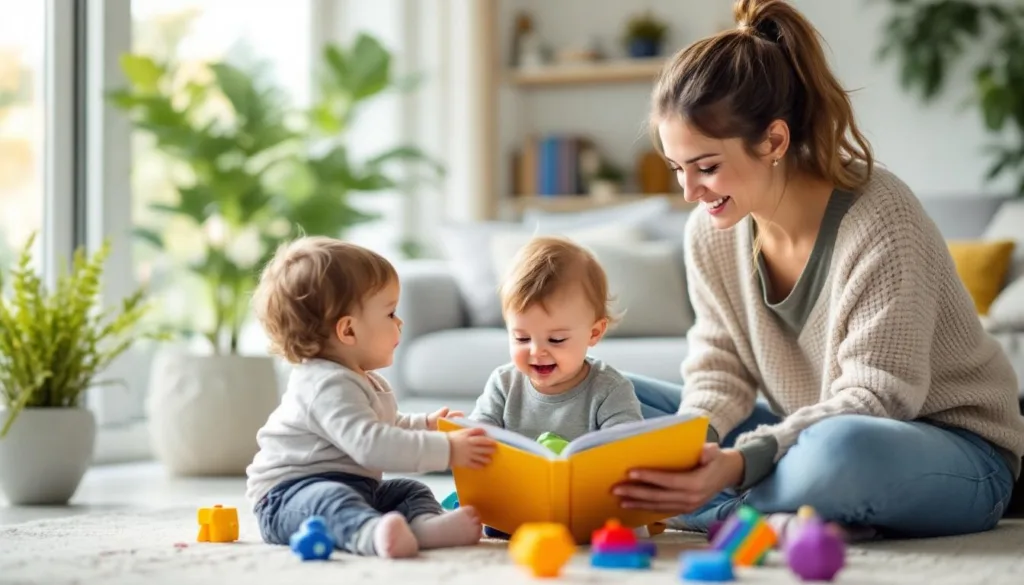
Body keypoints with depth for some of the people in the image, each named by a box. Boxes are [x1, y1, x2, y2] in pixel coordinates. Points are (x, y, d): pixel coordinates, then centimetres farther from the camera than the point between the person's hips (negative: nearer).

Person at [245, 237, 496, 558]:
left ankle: (424, 523, -34)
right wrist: (445, 450, -31)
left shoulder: (363, 381, 16)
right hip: (292, 494, -11)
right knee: (330, 500, -38)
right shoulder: (330, 386, -22)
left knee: (411, 490, 1)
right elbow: (370, 445, -33)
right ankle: (370, 533, -70)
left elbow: (382, 427, 37)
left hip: (349, 487, 11)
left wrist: (425, 425, 24)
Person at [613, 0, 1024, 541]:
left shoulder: (878, 219, -25)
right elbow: (719, 372, -1)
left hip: (955, 451, -6)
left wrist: (742, 462, -39)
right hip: (809, 436, 7)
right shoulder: (711, 233, -5)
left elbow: (874, 399, -27)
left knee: (843, 447, -42)